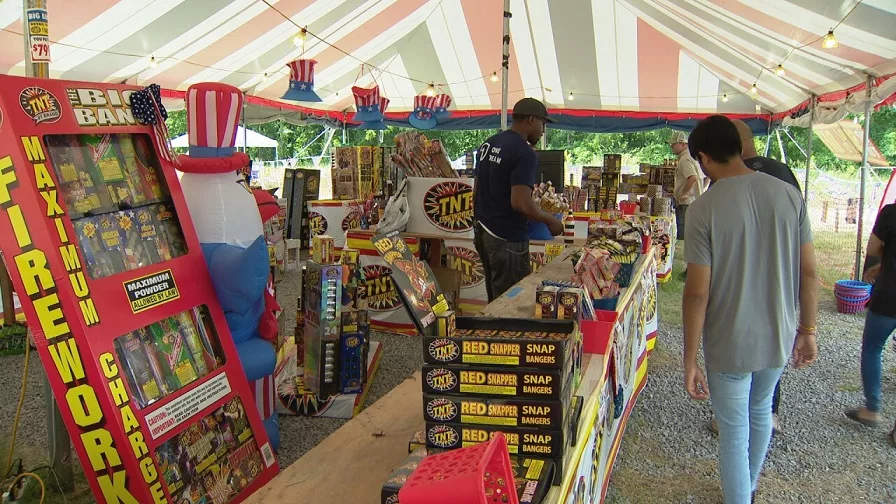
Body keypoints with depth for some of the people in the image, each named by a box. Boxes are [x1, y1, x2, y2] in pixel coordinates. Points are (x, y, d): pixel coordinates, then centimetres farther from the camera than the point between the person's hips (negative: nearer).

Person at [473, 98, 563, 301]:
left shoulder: (488, 144, 10)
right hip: (507, 238, -9)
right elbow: (520, 203, -24)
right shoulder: (525, 153, -17)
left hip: (482, 231, 9)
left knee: (494, 298, 17)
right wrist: (551, 221, -10)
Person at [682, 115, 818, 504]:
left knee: (734, 432, 12)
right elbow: (809, 273, -1)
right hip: (778, 339, 6)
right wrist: (808, 330, 12)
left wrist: (690, 360, -9)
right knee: (760, 412, 29)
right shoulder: (788, 194, -6)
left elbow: (698, 292, -18)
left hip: (729, 346, -5)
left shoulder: (704, 209, -19)